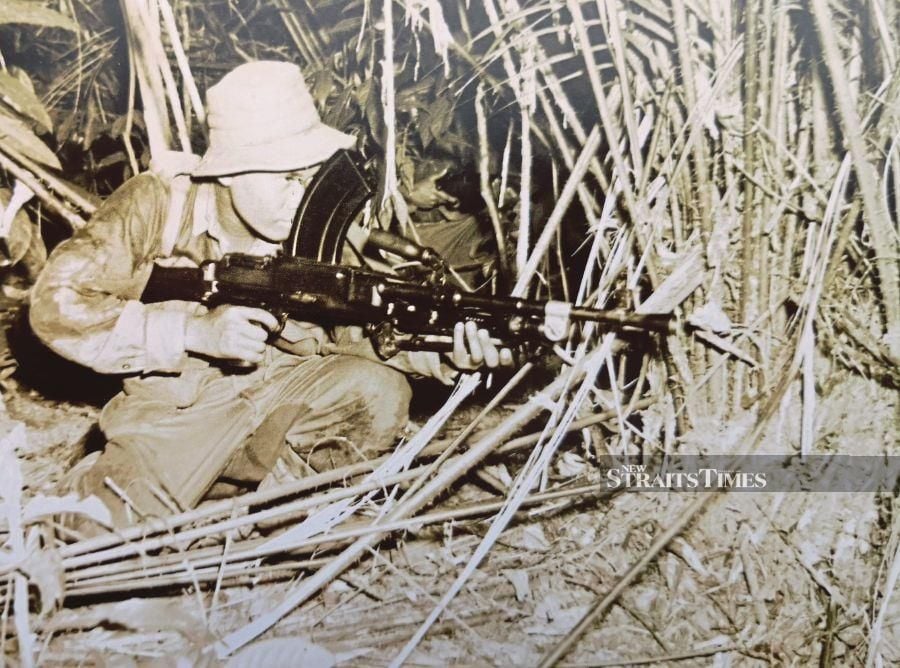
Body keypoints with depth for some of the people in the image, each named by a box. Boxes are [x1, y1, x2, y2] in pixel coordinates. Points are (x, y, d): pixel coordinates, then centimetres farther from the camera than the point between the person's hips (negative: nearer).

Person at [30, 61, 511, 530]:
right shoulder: (156, 205, -16)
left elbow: (368, 327, -8)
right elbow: (55, 304, -18)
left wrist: (444, 355, -29)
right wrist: (195, 330, -29)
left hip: (275, 390, 4)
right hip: (174, 406, -3)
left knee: (380, 392, -21)